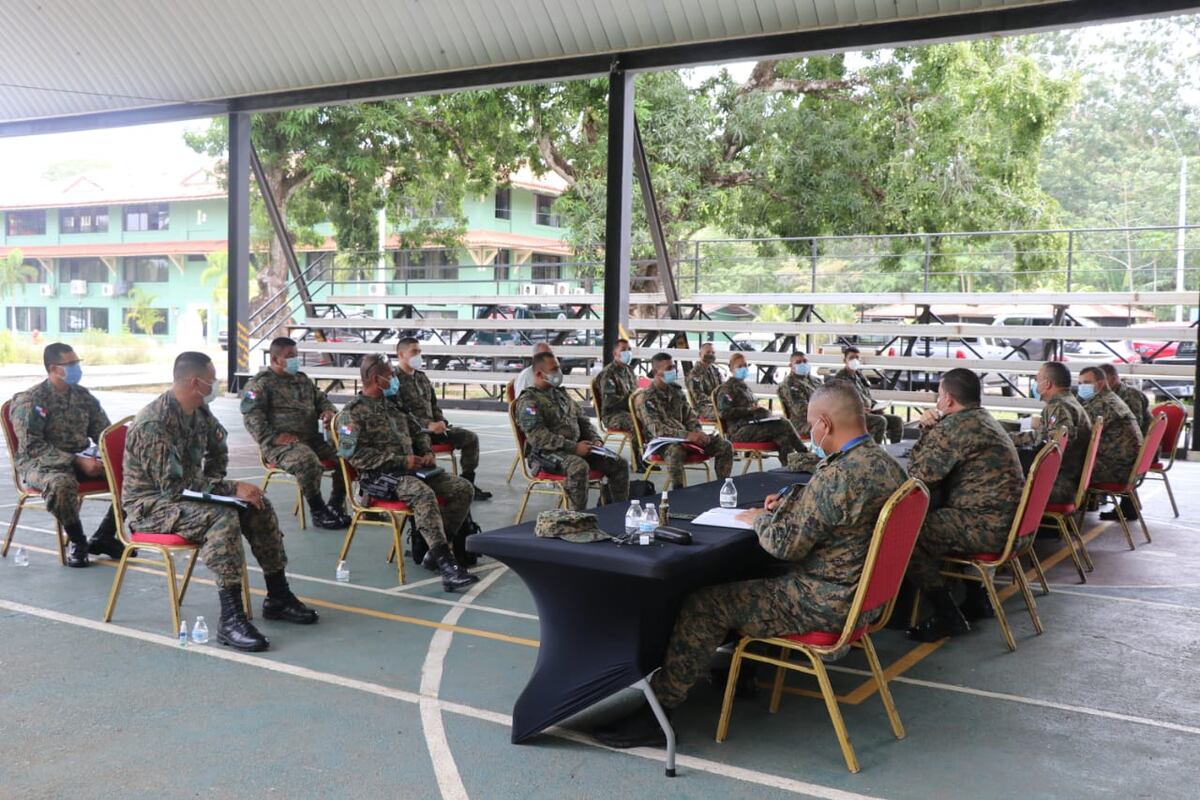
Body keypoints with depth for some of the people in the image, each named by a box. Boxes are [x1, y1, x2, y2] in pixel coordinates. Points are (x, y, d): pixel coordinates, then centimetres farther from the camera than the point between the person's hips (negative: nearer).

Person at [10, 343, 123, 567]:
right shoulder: (30, 401, -9)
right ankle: (76, 541, -14)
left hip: (82, 460, 6)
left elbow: (104, 432, 13)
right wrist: (77, 461, -26)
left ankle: (103, 538, -2)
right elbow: (32, 447, -17)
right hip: (39, 463, -6)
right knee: (62, 484, -41)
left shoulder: (83, 396, 9)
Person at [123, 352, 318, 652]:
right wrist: (230, 489, -27)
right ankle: (230, 620, -35)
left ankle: (278, 597, 9)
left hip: (188, 492, 9)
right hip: (151, 504, -9)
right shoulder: (154, 424, -26)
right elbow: (174, 486, -29)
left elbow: (218, 447, 22)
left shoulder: (199, 411, 2)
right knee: (222, 517, -33)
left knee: (258, 506, -2)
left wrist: (213, 485, 7)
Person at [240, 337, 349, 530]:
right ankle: (318, 512, -18)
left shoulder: (303, 380, 23)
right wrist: (273, 437, -22)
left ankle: (336, 505, 2)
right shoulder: (261, 384, 0)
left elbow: (321, 398, 33)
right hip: (281, 442, -7)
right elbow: (252, 416, -10)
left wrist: (329, 411, 9)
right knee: (307, 461, -37)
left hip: (313, 438, 7)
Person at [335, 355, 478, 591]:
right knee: (423, 493, -37)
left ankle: (436, 551, -7)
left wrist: (427, 453, 9)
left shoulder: (392, 406, 21)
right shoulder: (352, 412, -2)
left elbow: (418, 432, 32)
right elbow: (354, 454, -15)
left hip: (411, 469, 8)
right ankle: (446, 566, -43)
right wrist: (400, 461, -18)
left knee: (463, 488, -9)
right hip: (379, 475, -8)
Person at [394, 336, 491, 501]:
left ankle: (468, 484, 1)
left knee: (470, 437, -3)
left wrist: (440, 422, 4)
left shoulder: (422, 377, 21)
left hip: (432, 427, 8)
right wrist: (428, 425, -24)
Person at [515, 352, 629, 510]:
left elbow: (583, 420, 24)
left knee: (620, 464, -4)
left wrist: (595, 439, 3)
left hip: (577, 447, 8)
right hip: (547, 453, -8)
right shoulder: (528, 401, -7)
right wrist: (574, 447, -23)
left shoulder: (561, 394, 20)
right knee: (579, 467, -38)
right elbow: (538, 437, -19)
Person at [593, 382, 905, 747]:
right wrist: (790, 503, 13)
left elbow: (785, 544, -22)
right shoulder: (887, 463, 5)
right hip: (863, 591, 10)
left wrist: (761, 518, -2)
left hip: (825, 602, -10)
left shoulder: (837, 474, -26)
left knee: (703, 605, -6)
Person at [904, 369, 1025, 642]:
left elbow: (919, 474, -12)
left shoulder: (956, 426, -14)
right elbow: (940, 465, 25)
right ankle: (976, 600, 30)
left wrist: (926, 431, 0)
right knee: (936, 518, 31)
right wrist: (930, 429, 8)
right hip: (1009, 521, 11)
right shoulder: (984, 419, 19)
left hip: (987, 527, -11)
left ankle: (948, 617, -8)